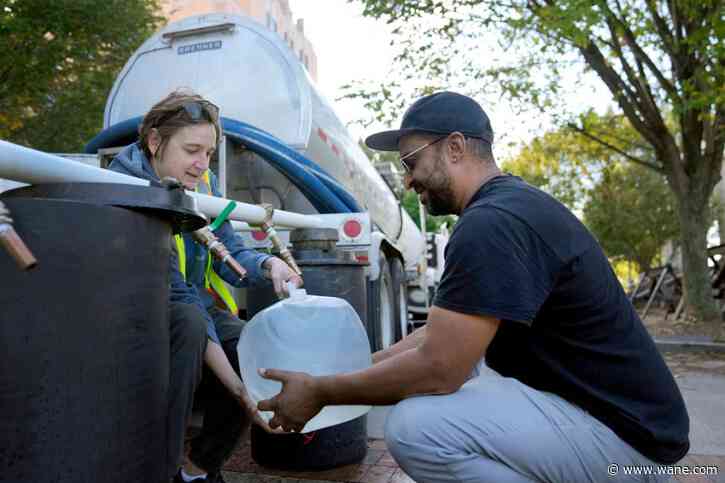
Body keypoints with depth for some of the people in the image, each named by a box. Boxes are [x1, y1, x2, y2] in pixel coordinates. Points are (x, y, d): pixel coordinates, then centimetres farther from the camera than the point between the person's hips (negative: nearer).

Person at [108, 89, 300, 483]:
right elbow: (176, 295, -32)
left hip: (196, 309, 7)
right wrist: (238, 388, -35)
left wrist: (268, 265, -30)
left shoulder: (202, 182, -2)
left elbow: (228, 251, -4)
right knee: (187, 323, -36)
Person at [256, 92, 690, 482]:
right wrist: (350, 370, 10)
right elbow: (441, 335, 12)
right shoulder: (507, 206, 9)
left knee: (414, 427, -25)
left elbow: (436, 369, -24)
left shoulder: (493, 222, -24)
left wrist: (320, 393, -10)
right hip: (588, 401, 10)